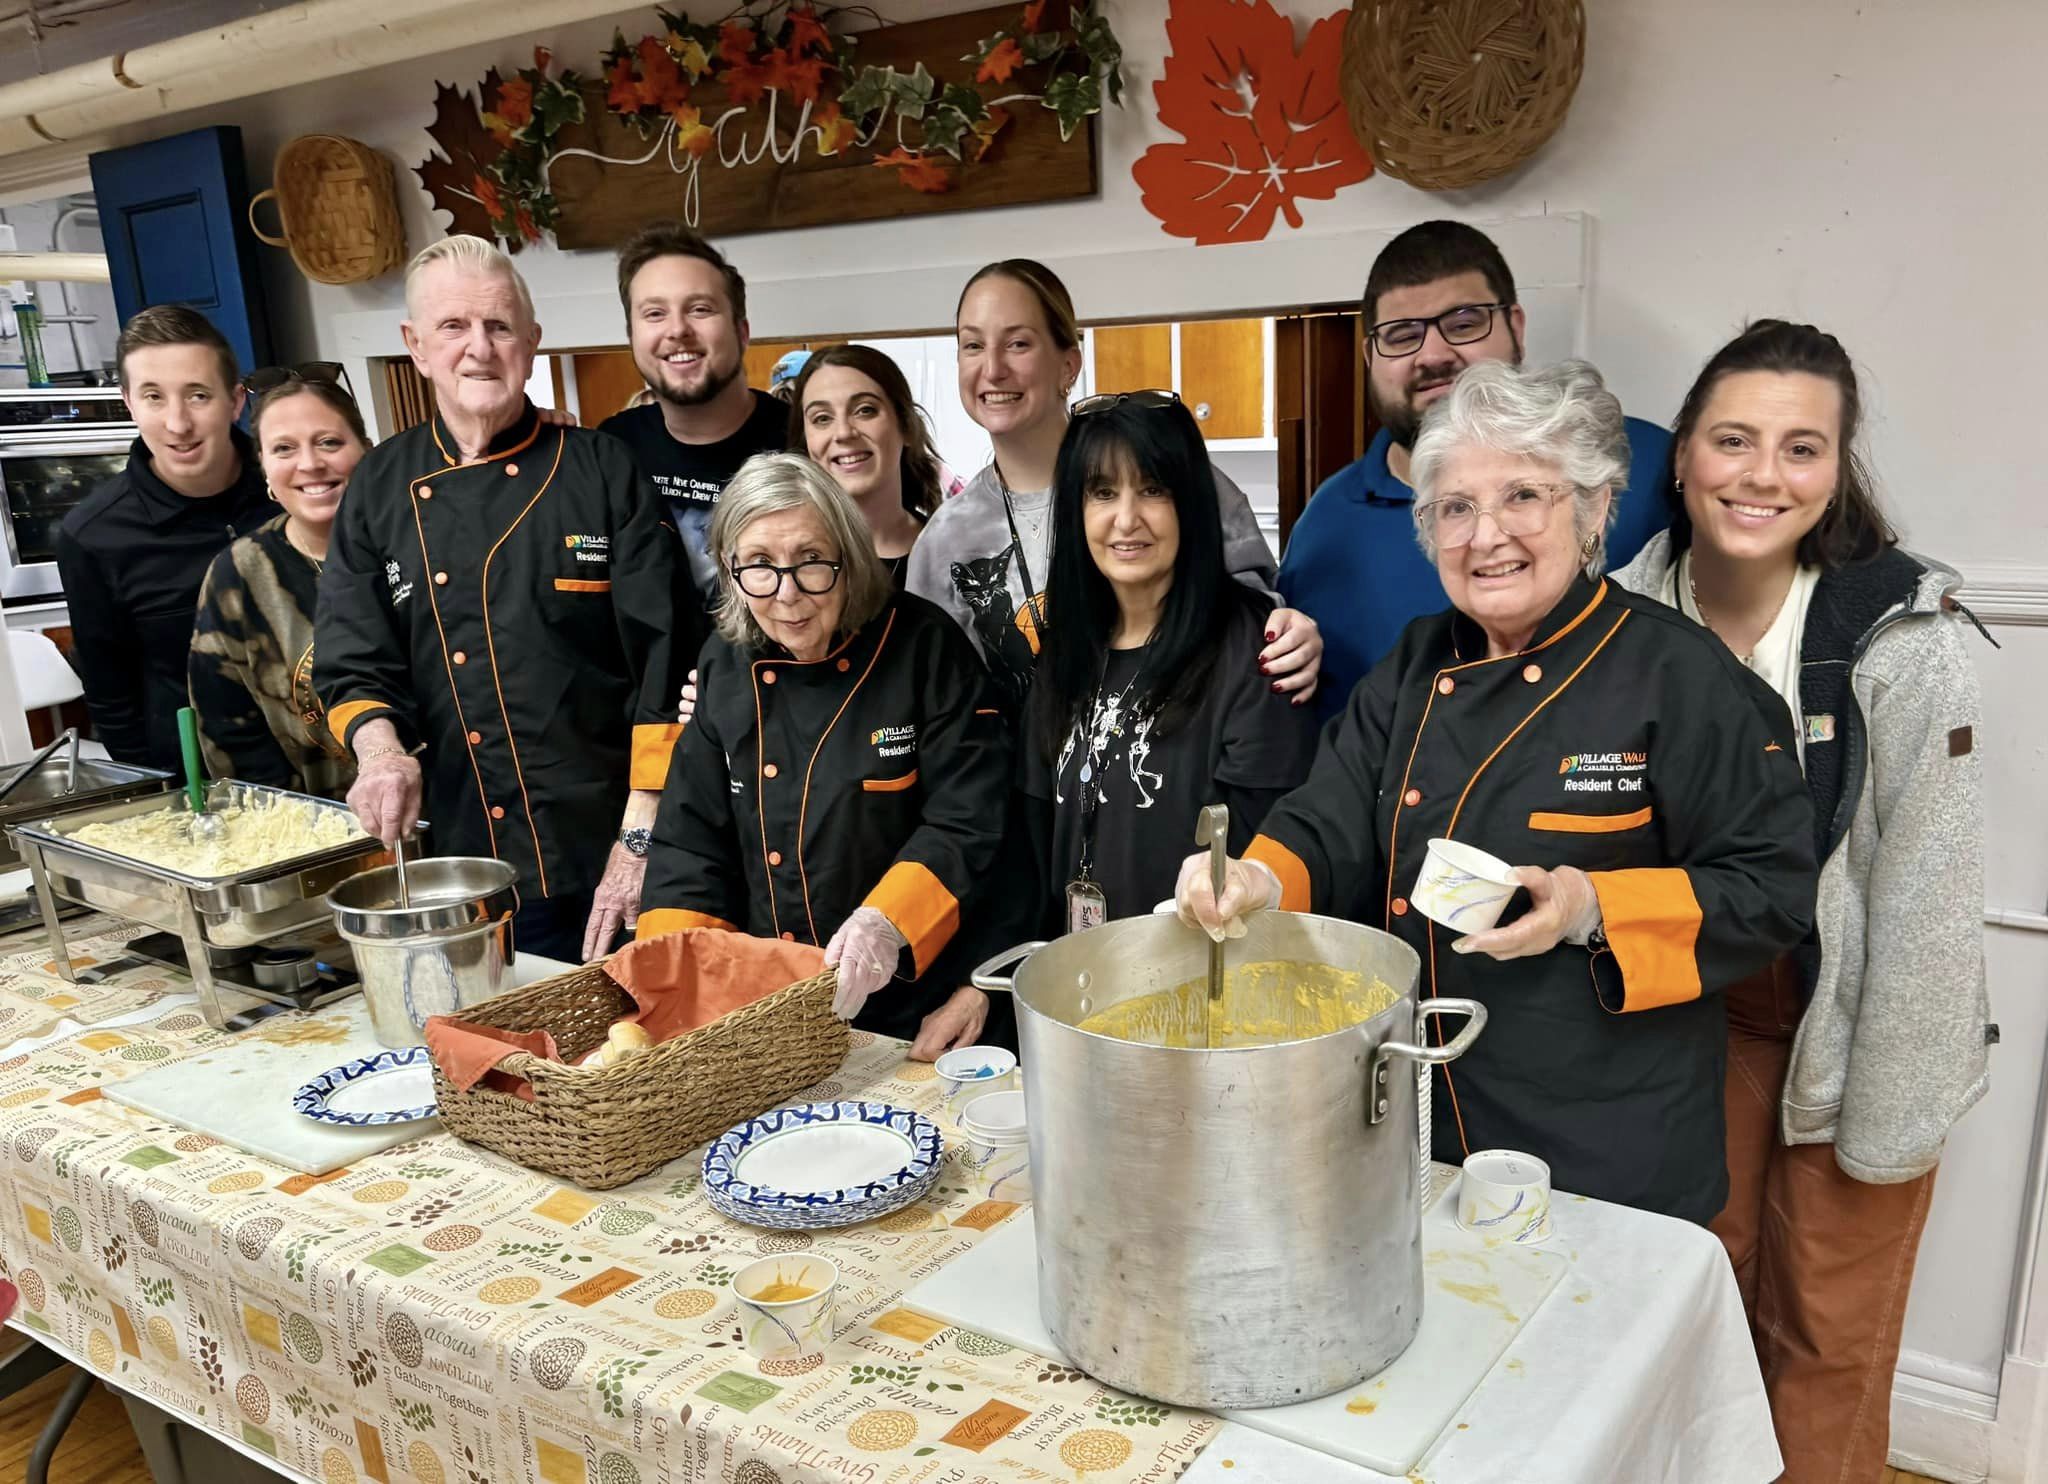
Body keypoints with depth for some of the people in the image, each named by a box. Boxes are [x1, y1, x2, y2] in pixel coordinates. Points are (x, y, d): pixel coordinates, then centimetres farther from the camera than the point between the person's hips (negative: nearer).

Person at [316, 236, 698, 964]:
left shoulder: (602, 470, -3)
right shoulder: (380, 488, 7)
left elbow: (666, 665, -6)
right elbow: (351, 664, 9)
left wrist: (639, 842, -11)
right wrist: (380, 747, -13)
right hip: (464, 866, 3)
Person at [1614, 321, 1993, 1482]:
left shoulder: (1901, 638, -22)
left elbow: (1927, 895, -17)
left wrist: (1888, 1115, -14)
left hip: (1850, 1033, -3)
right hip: (1701, 1019, 4)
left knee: (1827, 1348, 13)